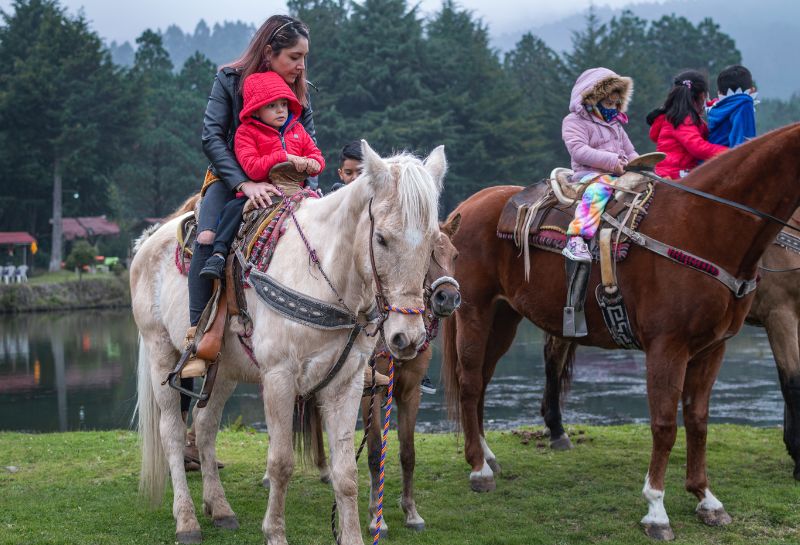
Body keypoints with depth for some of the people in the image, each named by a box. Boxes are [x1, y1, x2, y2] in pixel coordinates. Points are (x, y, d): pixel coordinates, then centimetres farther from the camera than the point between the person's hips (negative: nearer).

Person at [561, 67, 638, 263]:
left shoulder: (615, 125, 28)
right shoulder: (574, 122, 3)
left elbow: (630, 152, 30)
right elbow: (578, 151, -13)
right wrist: (612, 161, -21)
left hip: (620, 175, 8)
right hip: (590, 174, -8)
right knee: (599, 189, -40)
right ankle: (575, 240, -53)